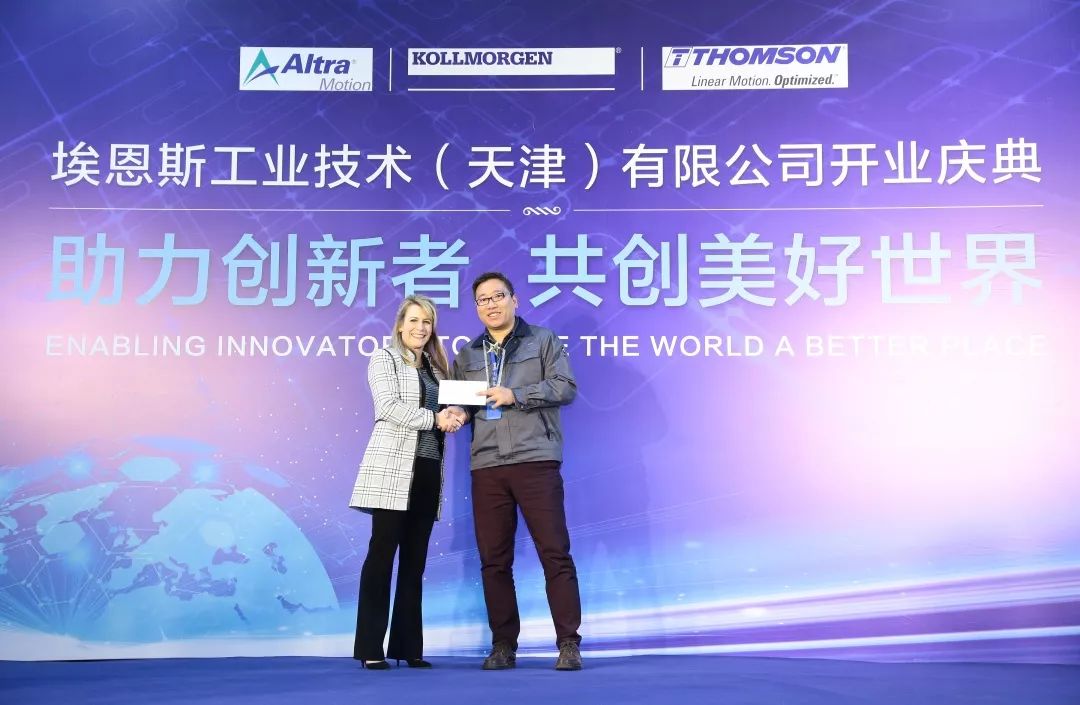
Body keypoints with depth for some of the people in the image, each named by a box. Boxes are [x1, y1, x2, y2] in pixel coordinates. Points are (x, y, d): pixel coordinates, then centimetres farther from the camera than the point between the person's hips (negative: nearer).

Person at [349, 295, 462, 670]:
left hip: (428, 469, 6)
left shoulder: (436, 367, 21)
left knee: (415, 560, 6)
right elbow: (389, 406, -10)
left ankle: (408, 647, 10)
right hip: (393, 467, -6)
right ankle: (371, 649, -2)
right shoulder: (384, 358, 3)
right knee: (382, 554, -6)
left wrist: (453, 418, -3)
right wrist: (434, 419, -14)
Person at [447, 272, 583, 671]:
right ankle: (503, 646, 12)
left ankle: (568, 644, 0)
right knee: (494, 559, 4)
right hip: (486, 466, 4)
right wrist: (458, 414, -5)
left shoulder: (542, 340, 9)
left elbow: (565, 386, -2)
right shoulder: (467, 356, 20)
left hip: (535, 459, -4)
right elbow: (461, 403, 19)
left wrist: (516, 395, -12)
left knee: (555, 553, -5)